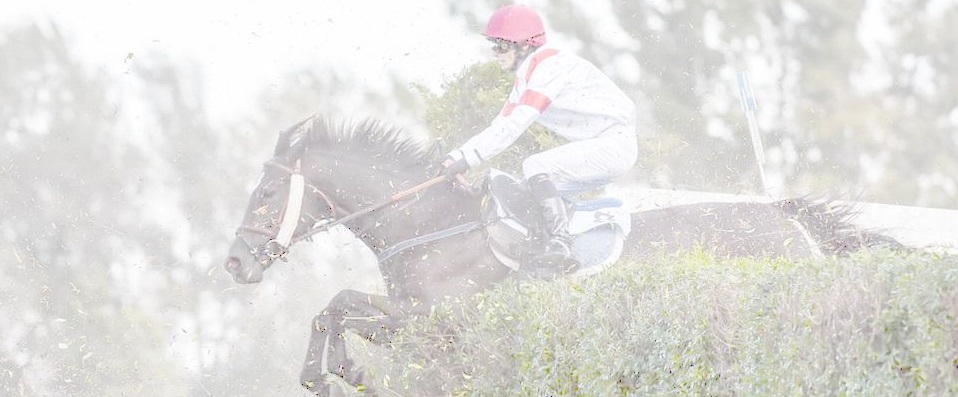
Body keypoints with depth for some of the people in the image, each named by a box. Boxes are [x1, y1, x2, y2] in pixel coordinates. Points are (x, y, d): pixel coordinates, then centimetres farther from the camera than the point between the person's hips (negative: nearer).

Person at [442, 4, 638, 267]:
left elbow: (514, 126, -23)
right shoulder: (526, 79, 15)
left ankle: (559, 243, -29)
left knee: (535, 167, -22)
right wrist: (455, 157, 0)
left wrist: (467, 159, -23)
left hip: (615, 143, -10)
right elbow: (500, 128, 13)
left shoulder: (548, 66, -16)